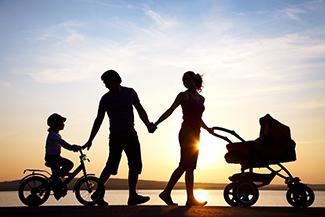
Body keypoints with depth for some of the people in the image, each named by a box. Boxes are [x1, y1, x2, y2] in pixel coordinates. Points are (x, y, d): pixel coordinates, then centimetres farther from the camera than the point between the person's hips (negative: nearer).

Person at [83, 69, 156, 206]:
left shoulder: (130, 92, 5)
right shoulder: (106, 98, -2)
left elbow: (140, 110, 7)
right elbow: (99, 120, 0)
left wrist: (148, 124, -10)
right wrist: (90, 140, -2)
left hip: (130, 134, 4)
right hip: (116, 136, -4)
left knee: (135, 166, 5)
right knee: (112, 165, -14)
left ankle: (132, 196, 12)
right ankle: (99, 192, -7)